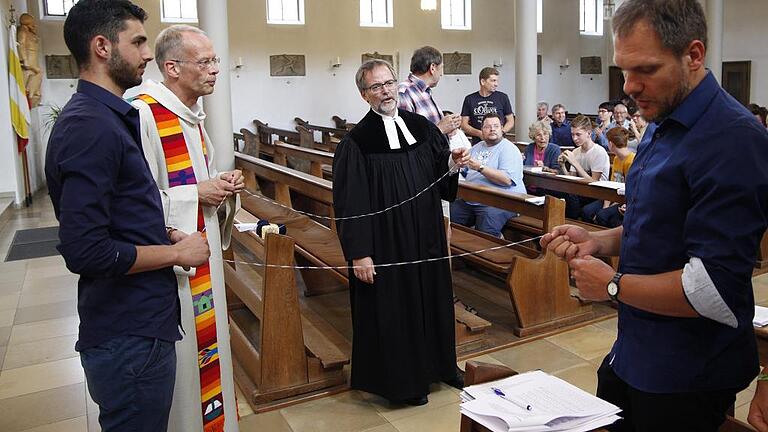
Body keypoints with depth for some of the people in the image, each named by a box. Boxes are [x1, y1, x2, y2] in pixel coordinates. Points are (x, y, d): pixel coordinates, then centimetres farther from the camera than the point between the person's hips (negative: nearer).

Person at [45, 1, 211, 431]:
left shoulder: (110, 117, 11)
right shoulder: (90, 127, -21)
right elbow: (86, 251, -26)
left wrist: (165, 235, 4)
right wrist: (177, 252, -14)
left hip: (138, 324, 10)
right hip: (130, 336, -10)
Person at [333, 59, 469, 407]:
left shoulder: (422, 127, 4)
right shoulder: (356, 142, -11)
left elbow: (441, 178, 12)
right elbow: (350, 203, -15)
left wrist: (452, 164, -11)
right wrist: (359, 253, -18)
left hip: (427, 238, 6)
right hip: (386, 245, -5)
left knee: (432, 298, 18)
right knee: (393, 309, 6)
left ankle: (437, 364, 39)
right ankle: (401, 379, 26)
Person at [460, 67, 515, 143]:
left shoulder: (502, 97, 7)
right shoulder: (469, 99, 8)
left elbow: (510, 121, 12)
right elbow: (464, 125, 6)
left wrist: (501, 132, -8)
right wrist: (479, 133, -10)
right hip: (477, 143, 0)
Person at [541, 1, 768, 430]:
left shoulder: (732, 140, -24)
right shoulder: (666, 128, 7)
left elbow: (714, 289, -27)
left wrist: (613, 285, -15)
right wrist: (597, 242, 1)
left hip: (688, 378, -8)